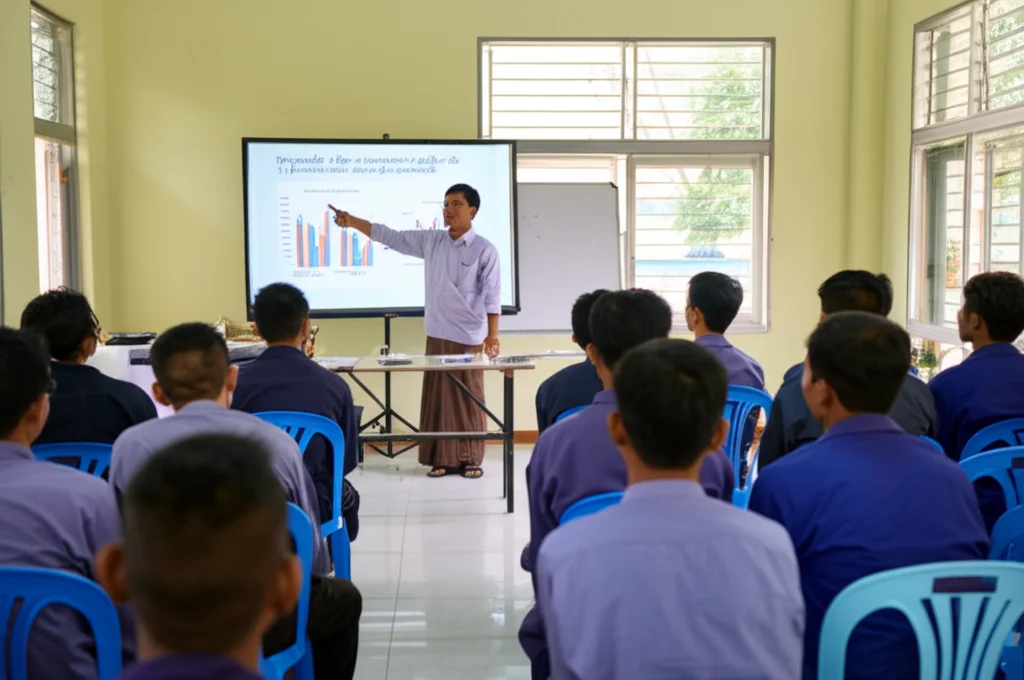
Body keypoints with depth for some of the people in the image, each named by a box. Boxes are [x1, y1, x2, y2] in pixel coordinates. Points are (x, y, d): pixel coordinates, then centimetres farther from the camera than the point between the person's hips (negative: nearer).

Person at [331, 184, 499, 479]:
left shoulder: (484, 249, -5)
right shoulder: (430, 241, 7)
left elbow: (492, 296, -7)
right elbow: (390, 237, 9)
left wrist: (492, 335, -13)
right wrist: (351, 221, 2)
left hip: (469, 337, -4)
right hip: (437, 335, 5)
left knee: (469, 399, 2)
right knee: (438, 397, 6)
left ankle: (472, 459, 11)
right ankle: (443, 458, 12)